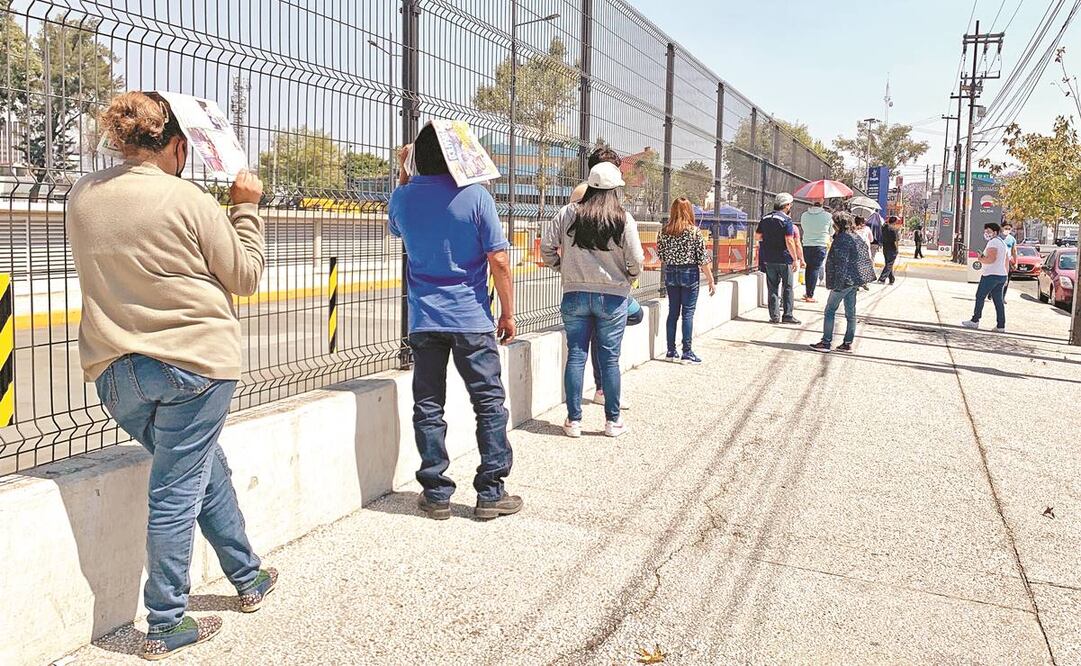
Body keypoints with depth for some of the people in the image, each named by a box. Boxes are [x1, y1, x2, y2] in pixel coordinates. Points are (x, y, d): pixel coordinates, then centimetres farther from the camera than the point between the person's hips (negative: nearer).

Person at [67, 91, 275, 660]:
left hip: (114, 370, 7)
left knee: (206, 468, 21)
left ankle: (248, 578, 35)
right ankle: (165, 624, 16)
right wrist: (246, 208, 7)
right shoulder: (188, 200, -12)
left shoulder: (82, 197, 5)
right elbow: (245, 277, -3)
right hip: (192, 361, -6)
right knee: (177, 490, 5)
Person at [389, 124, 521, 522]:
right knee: (489, 403, 7)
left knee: (428, 408, 9)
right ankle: (490, 493, 11)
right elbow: (499, 260, -10)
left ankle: (436, 495, 14)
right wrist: (508, 312, 0)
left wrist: (403, 173, 27)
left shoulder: (403, 197, 2)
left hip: (424, 321, 3)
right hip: (472, 320, -3)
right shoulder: (475, 196, -9)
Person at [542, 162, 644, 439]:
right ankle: (613, 421, 16)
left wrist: (561, 267, 15)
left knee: (575, 356, 8)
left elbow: (547, 246, -1)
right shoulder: (623, 219, -8)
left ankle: (573, 420, 13)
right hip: (613, 296, -1)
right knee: (610, 359, 7)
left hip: (574, 294, 2)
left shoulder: (569, 213, -2)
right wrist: (628, 277, 12)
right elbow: (636, 260, -8)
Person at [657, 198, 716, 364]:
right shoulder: (694, 231, -10)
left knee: (673, 312, 11)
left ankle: (671, 351, 15)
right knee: (688, 313, 1)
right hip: (689, 274, -4)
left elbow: (660, 255, 5)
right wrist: (711, 281, -4)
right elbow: (702, 258, -10)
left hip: (670, 273, 4)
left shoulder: (664, 230, 0)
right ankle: (687, 353, 2)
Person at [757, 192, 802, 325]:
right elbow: (789, 241, -16)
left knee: (772, 288, 9)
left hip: (768, 259, 5)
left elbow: (757, 236, 9)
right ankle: (787, 315, 7)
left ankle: (775, 316, 8)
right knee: (787, 287, 7)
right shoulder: (786, 220, -11)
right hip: (784, 259, -5)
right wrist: (795, 259, -11)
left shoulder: (765, 219, 6)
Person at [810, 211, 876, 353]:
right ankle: (848, 343, 16)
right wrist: (861, 280, 21)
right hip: (855, 281, 10)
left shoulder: (841, 240, -17)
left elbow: (841, 263, -21)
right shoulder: (856, 237, 13)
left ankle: (826, 342, 2)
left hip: (844, 281, -10)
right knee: (850, 312, 11)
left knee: (830, 310, 0)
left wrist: (837, 284, -19)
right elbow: (866, 256, 17)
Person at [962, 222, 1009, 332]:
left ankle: (975, 321, 5)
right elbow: (1007, 262, 21)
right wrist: (1005, 276, 23)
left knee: (980, 296, 1)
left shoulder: (993, 242, -12)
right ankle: (1001, 326, 5)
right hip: (1002, 276, 9)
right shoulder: (1002, 242, 19)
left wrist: (981, 259, -8)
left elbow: (991, 259, -25)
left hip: (991, 275, -9)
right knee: (998, 300, 7)